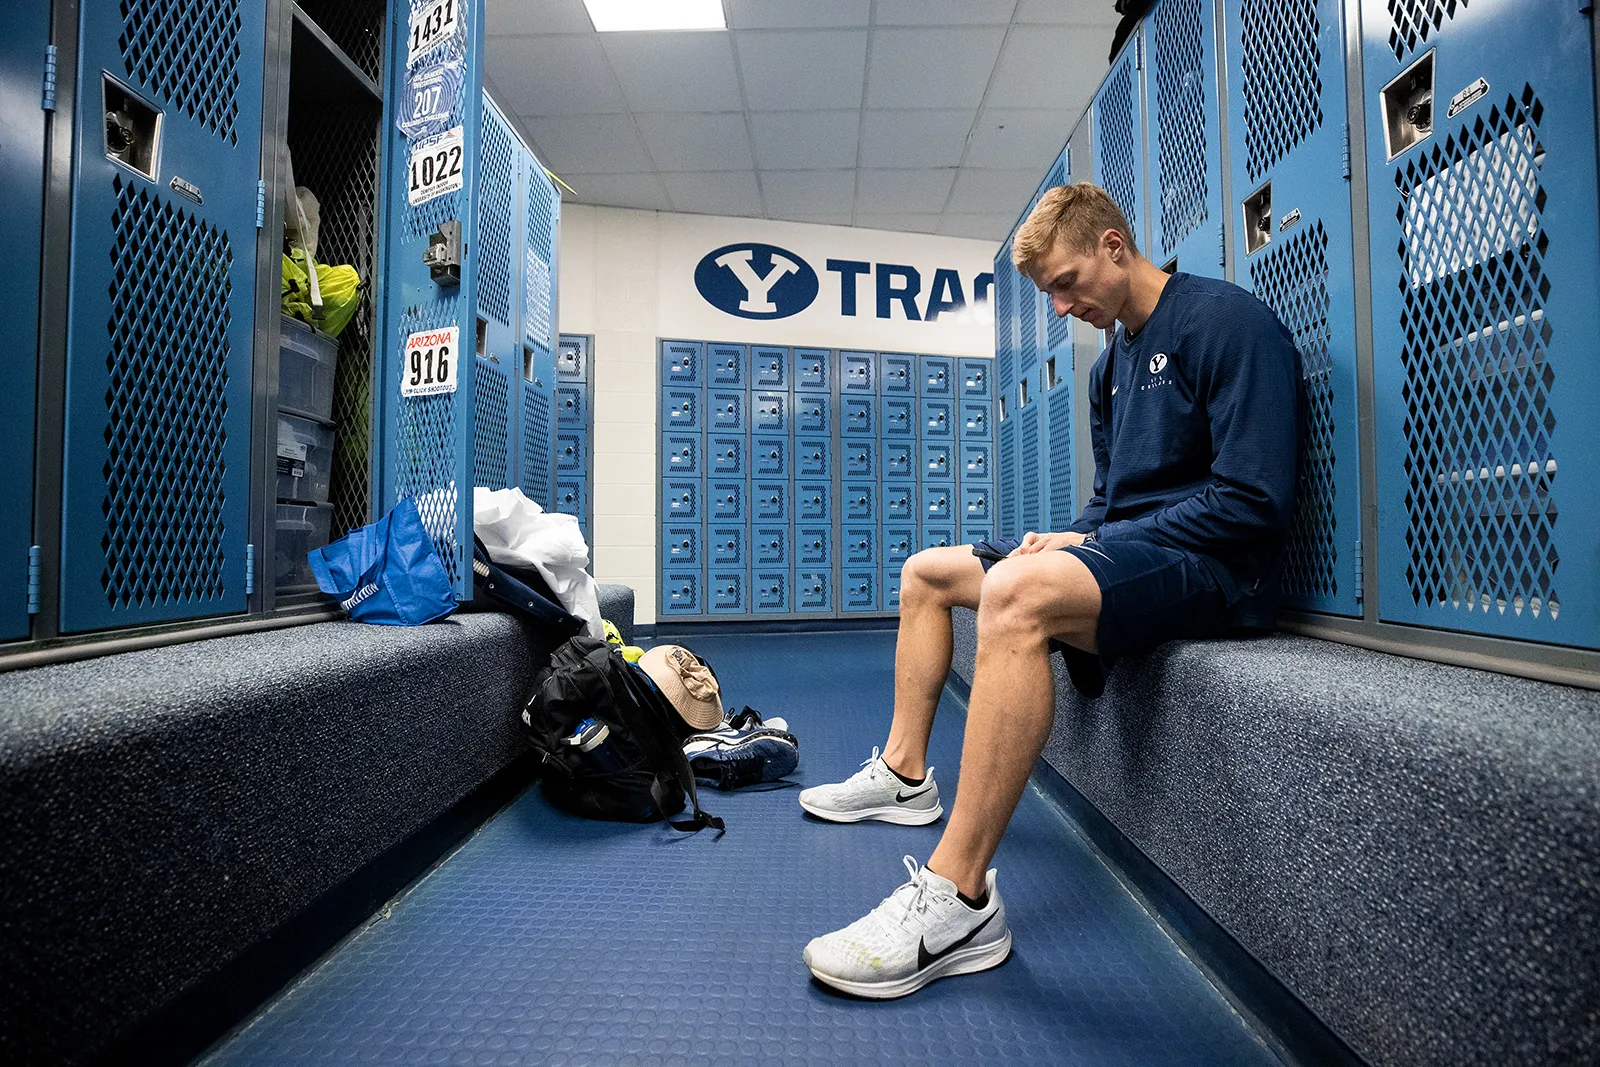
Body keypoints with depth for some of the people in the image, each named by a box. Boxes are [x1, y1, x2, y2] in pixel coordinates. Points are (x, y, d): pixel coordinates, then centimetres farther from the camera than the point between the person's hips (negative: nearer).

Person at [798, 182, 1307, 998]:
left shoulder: (1226, 321, -10)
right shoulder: (1114, 362, 18)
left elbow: (1252, 501, -20)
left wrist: (1095, 543, -18)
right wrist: (1070, 537, -1)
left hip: (1213, 565, -10)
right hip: (1126, 551, 10)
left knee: (1016, 591, -39)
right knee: (926, 573, 13)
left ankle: (958, 899, -33)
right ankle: (904, 775, 18)